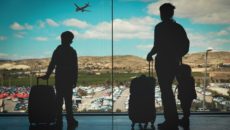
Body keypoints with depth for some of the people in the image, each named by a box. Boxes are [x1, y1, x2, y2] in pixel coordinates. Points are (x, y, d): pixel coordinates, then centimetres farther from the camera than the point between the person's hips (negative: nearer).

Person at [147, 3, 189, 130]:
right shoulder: (179, 27, 9)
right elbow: (186, 46, 7)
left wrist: (150, 55, 2)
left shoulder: (160, 27, -10)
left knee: (165, 91, 0)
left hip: (162, 62, -7)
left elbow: (157, 46, -16)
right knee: (168, 89, 17)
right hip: (174, 62, 7)